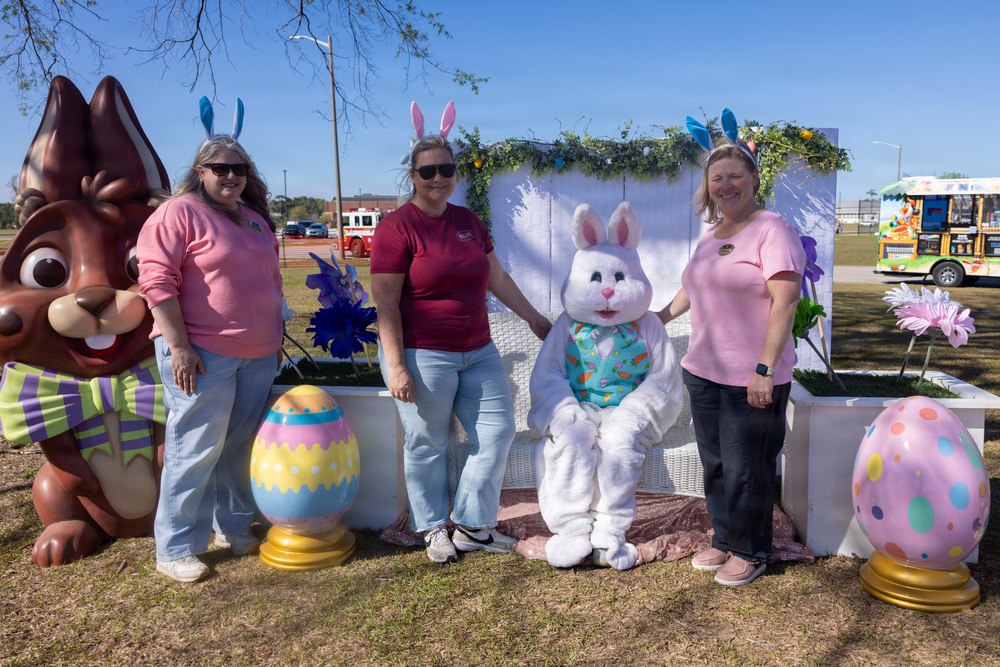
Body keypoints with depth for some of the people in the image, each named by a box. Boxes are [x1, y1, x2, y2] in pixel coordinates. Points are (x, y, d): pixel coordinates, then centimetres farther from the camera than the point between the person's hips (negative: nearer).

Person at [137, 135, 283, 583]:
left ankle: (234, 530, 28)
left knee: (242, 447, 13)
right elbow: (157, 281, -14)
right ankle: (175, 549, 11)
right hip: (202, 354, -7)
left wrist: (275, 339, 19)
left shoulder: (255, 218, 16)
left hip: (258, 355, 7)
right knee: (195, 451, -2)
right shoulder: (179, 213, -7)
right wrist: (179, 346, -19)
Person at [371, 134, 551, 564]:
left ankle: (472, 526, 22)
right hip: (423, 356, -6)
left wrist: (534, 318, 23)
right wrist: (396, 366, -18)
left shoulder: (468, 222, 9)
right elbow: (386, 303, -13)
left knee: (497, 432, 8)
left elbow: (497, 278, 19)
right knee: (427, 445, 6)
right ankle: (434, 529, 27)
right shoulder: (397, 227, -10)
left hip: (478, 351, 7)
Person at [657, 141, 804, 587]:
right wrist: (662, 316, 30)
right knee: (714, 465, 16)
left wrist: (765, 369, -22)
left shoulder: (772, 229, -11)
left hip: (752, 379, -7)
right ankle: (724, 541, 33)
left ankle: (749, 553, 22)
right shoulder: (711, 232, 14)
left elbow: (786, 301, -18)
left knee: (745, 471, 3)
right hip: (703, 371, 8)